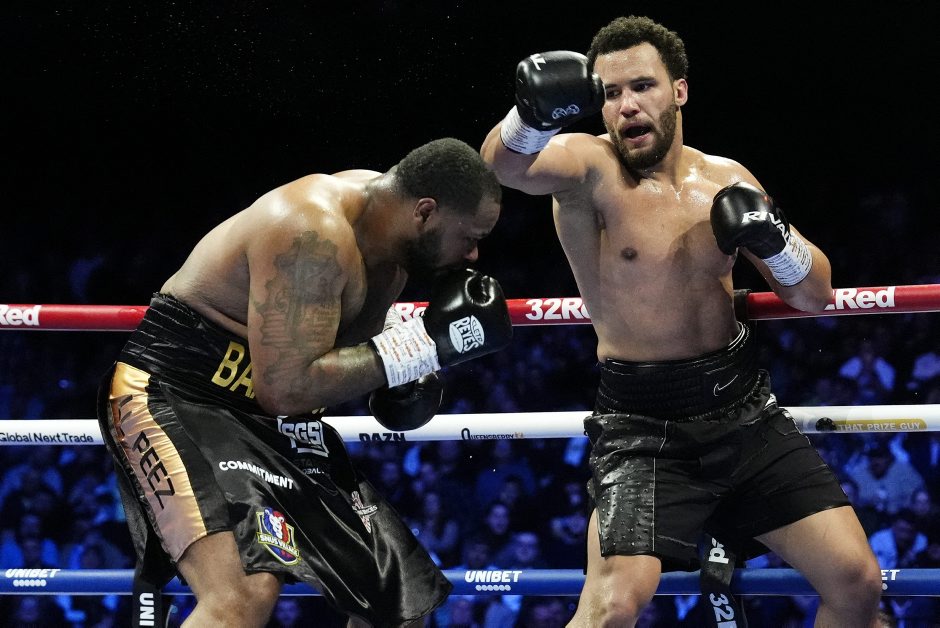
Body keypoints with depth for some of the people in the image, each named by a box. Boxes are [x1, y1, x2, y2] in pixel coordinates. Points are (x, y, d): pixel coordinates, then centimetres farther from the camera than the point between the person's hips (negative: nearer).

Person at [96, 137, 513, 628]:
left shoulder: (384, 217, 2)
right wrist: (428, 343, -27)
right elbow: (284, 389, -30)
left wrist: (406, 367, 2)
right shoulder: (312, 235, -27)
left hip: (274, 421, 10)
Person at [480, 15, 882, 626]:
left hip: (746, 410, 5)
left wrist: (774, 239, -10)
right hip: (644, 423, -5)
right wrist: (535, 115, -55)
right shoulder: (589, 169, -9)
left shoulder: (727, 179, 6)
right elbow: (505, 163, -32)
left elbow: (816, 296, 11)